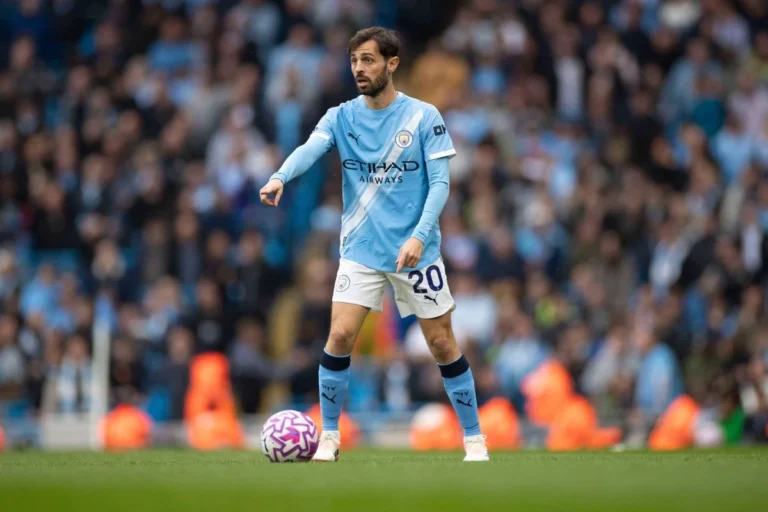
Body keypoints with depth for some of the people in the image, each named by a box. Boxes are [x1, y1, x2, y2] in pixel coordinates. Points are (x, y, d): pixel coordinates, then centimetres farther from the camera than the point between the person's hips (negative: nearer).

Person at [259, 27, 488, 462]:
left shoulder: (424, 117, -5)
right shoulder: (341, 117, 0)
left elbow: (440, 183, -8)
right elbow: (310, 149, -19)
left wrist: (419, 235, -23)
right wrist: (280, 178, -41)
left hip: (415, 251, -1)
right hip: (360, 250, 2)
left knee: (442, 344, 3)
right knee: (340, 337, -11)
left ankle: (474, 438, 16)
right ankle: (329, 436, 4)